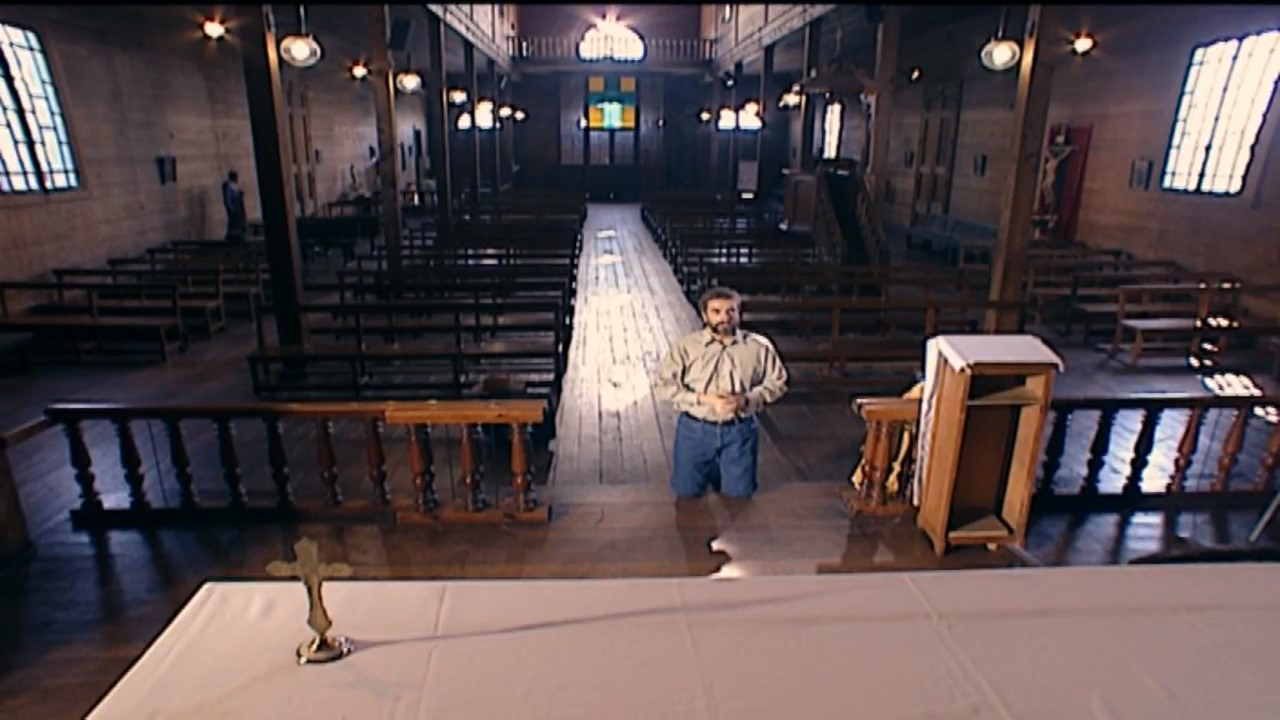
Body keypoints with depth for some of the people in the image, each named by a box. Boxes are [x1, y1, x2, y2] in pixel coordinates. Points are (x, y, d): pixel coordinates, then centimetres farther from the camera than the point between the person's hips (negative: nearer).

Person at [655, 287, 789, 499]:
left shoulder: (759, 346, -6)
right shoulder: (685, 346, -10)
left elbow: (777, 382, 0)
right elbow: (665, 384, -10)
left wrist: (746, 400, -17)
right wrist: (703, 399, -21)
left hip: (739, 430, 1)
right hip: (695, 429, -1)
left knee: (739, 492, 10)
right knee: (687, 491, 8)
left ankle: (719, 472, 43)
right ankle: (710, 470, 42)